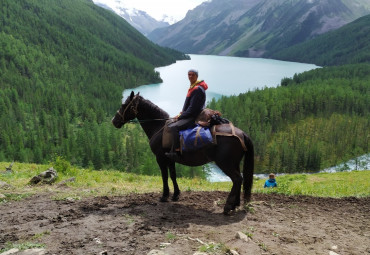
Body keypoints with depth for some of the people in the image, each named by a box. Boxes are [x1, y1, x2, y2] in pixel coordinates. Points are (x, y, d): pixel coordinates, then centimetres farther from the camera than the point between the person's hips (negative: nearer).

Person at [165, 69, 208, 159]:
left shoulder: (198, 89, -17)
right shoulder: (192, 87, 15)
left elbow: (192, 109, -21)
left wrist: (180, 117, -14)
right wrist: (181, 114, 8)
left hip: (194, 117, -11)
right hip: (189, 115, 11)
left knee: (174, 127, -28)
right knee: (169, 125, 18)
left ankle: (174, 152, -26)